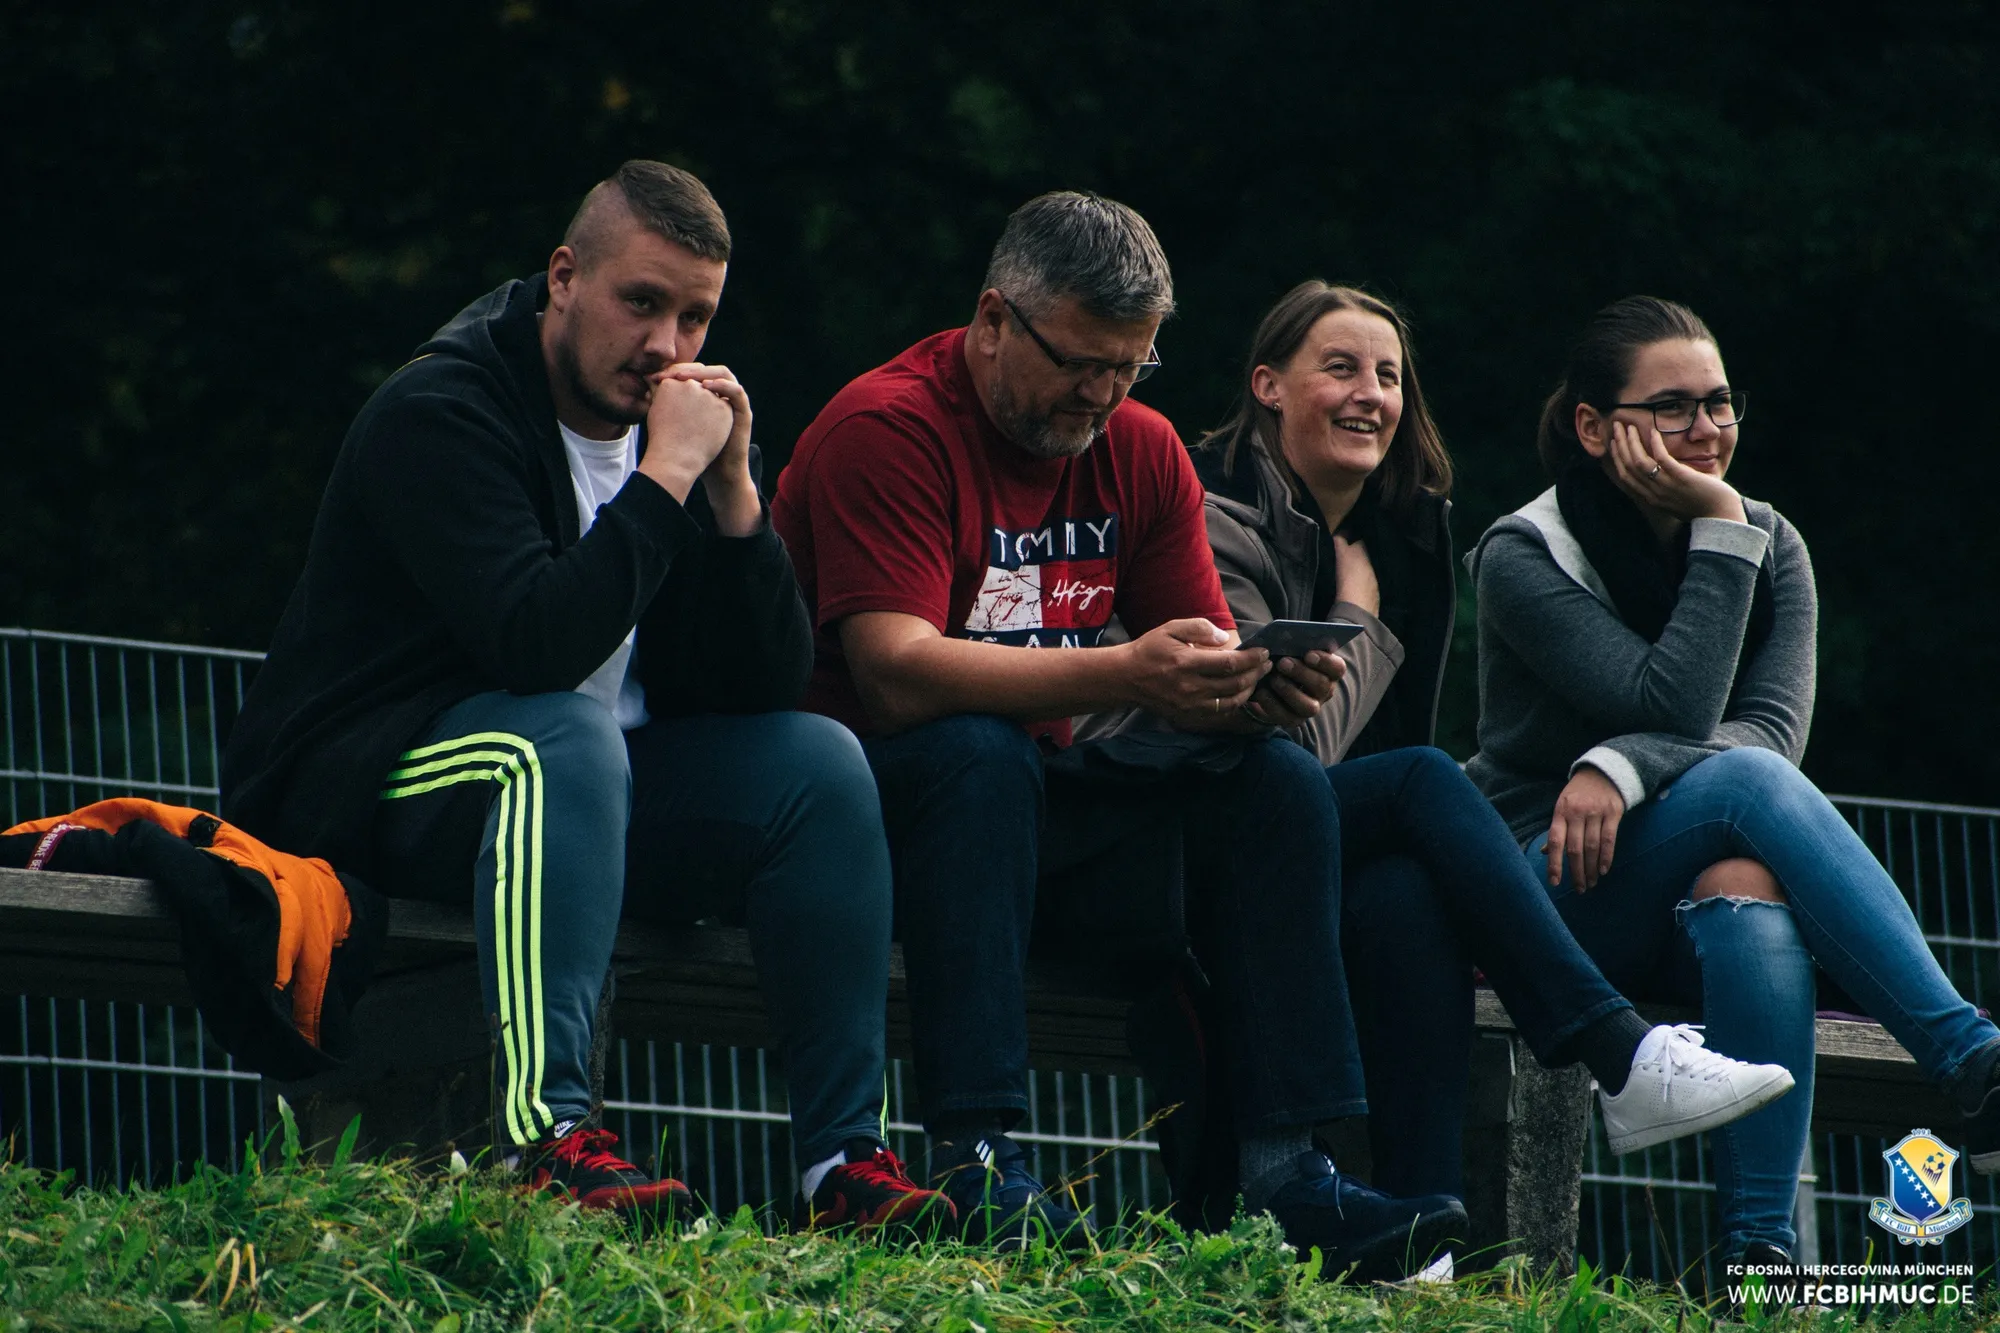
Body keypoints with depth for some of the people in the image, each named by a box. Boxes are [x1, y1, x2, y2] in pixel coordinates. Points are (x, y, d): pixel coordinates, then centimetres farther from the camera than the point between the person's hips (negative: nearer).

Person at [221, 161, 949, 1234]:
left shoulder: (679, 422, 7)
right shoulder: (441, 413, -16)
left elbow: (768, 684, 0)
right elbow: (539, 640, -32)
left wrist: (733, 489, -12)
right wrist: (665, 477, -26)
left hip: (584, 781, 8)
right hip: (361, 788, -7)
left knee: (819, 762, -10)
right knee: (566, 736, -37)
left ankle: (843, 1156, -15)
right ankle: (545, 1134, -47)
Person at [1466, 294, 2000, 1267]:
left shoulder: (1772, 549, 7)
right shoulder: (1523, 560, -6)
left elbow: (1777, 729, -9)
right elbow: (1675, 707, -18)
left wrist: (1624, 767, -26)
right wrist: (1721, 533, -16)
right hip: (1551, 890, -3)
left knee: (1746, 885, -38)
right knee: (1744, 781, -34)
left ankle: (1762, 1245, -49)